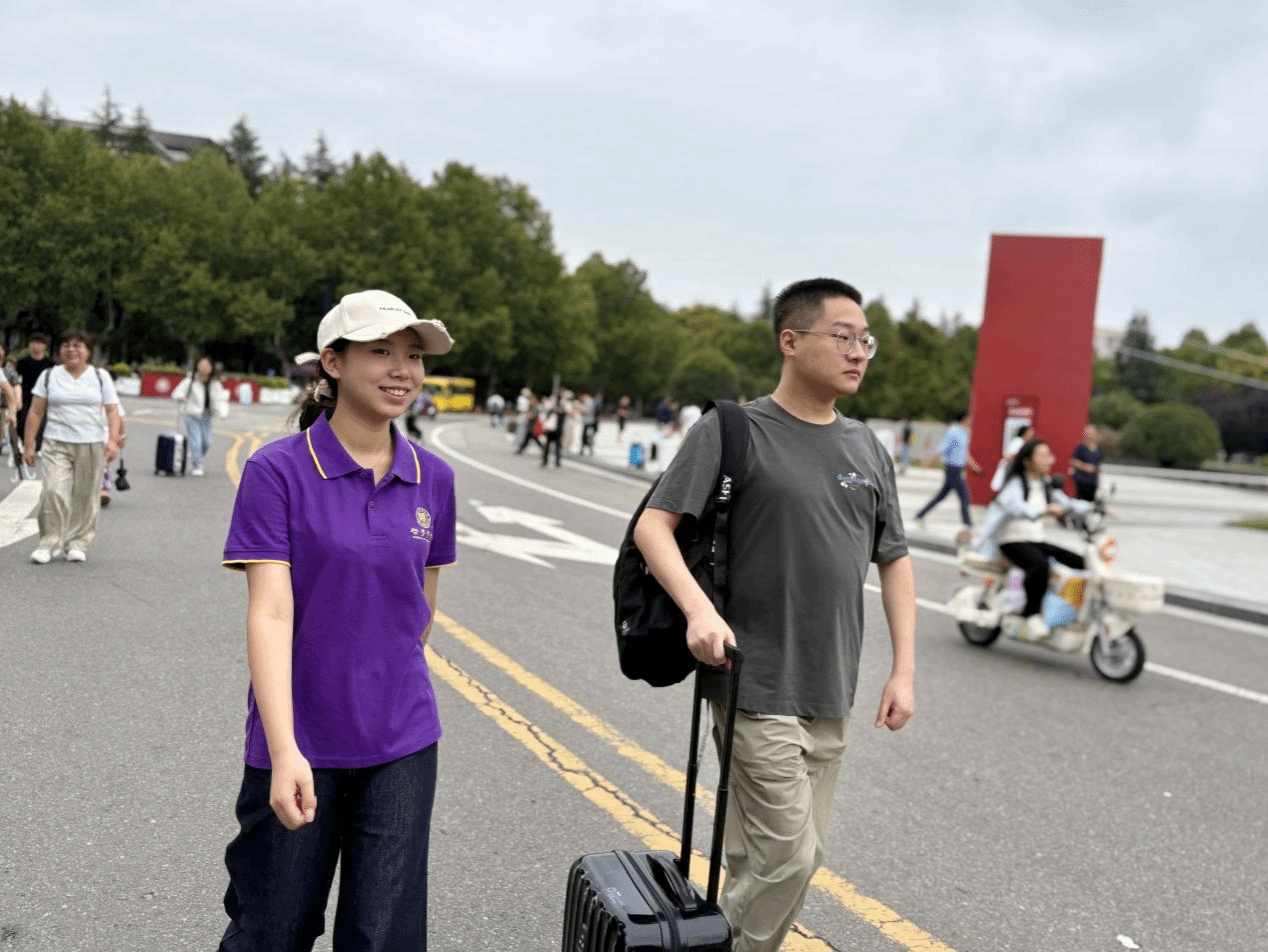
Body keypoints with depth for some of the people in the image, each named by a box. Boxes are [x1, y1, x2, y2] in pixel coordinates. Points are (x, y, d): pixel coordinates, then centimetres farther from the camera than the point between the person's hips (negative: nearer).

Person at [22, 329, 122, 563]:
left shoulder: (101, 377, 9)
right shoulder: (49, 376, 10)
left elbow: (112, 412, 4)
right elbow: (35, 412, 8)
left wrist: (113, 440, -10)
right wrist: (28, 445, 2)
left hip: (92, 446, 0)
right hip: (56, 445, 0)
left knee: (86, 496, 1)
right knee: (53, 491, -14)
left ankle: (78, 544, 12)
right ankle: (50, 543, -3)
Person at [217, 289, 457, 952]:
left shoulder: (433, 479, 1)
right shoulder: (277, 471, -10)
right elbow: (270, 614, -17)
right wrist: (284, 751, -24)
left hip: (402, 745, 3)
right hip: (299, 745, -3)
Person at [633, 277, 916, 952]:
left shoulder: (868, 449, 10)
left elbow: (894, 560, 15)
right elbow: (652, 526, -11)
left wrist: (903, 670, 9)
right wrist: (700, 610, -26)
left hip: (831, 696, 6)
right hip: (757, 688, -6)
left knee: (789, 857, 14)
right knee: (786, 856, -6)